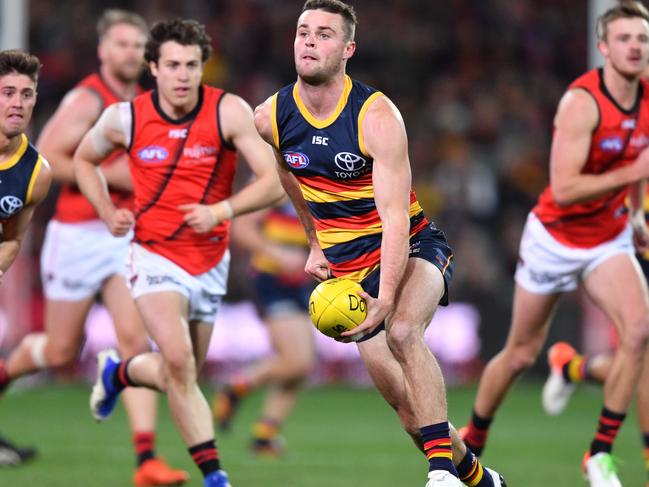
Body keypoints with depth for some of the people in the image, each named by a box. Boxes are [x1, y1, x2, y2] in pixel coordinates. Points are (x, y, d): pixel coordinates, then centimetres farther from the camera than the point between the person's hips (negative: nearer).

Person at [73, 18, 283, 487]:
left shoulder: (229, 112, -12)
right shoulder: (124, 118, -7)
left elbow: (274, 182, -14)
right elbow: (84, 159, 14)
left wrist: (221, 210, -29)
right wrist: (109, 213, -1)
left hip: (211, 262, 2)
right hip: (155, 256, -2)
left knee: (181, 373, 15)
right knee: (178, 360, -24)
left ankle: (118, 372, 48)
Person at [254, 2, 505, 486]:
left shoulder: (377, 116, -22)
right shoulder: (271, 118, -6)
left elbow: (395, 216, -29)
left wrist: (386, 298, -41)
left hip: (412, 247, -5)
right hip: (348, 264, 5)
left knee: (402, 331, -35)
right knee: (404, 401, 1)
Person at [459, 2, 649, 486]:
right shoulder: (581, 102, -25)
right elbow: (563, 189, -31)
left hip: (609, 241, 4)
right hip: (555, 240, -4)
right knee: (521, 354, 9)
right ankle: (473, 440, 35)